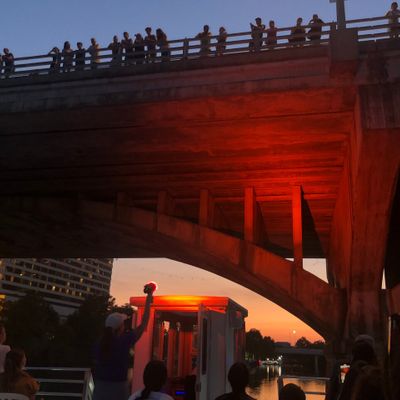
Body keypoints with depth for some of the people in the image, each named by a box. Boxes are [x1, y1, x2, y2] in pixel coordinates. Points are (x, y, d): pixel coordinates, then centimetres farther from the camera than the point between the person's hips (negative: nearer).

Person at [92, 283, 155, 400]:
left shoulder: (99, 344, -1)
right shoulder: (125, 341, -11)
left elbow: (96, 367, 5)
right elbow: (143, 324, -3)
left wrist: (98, 385, 18)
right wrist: (148, 300, 4)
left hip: (100, 387, 4)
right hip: (118, 387, -4)